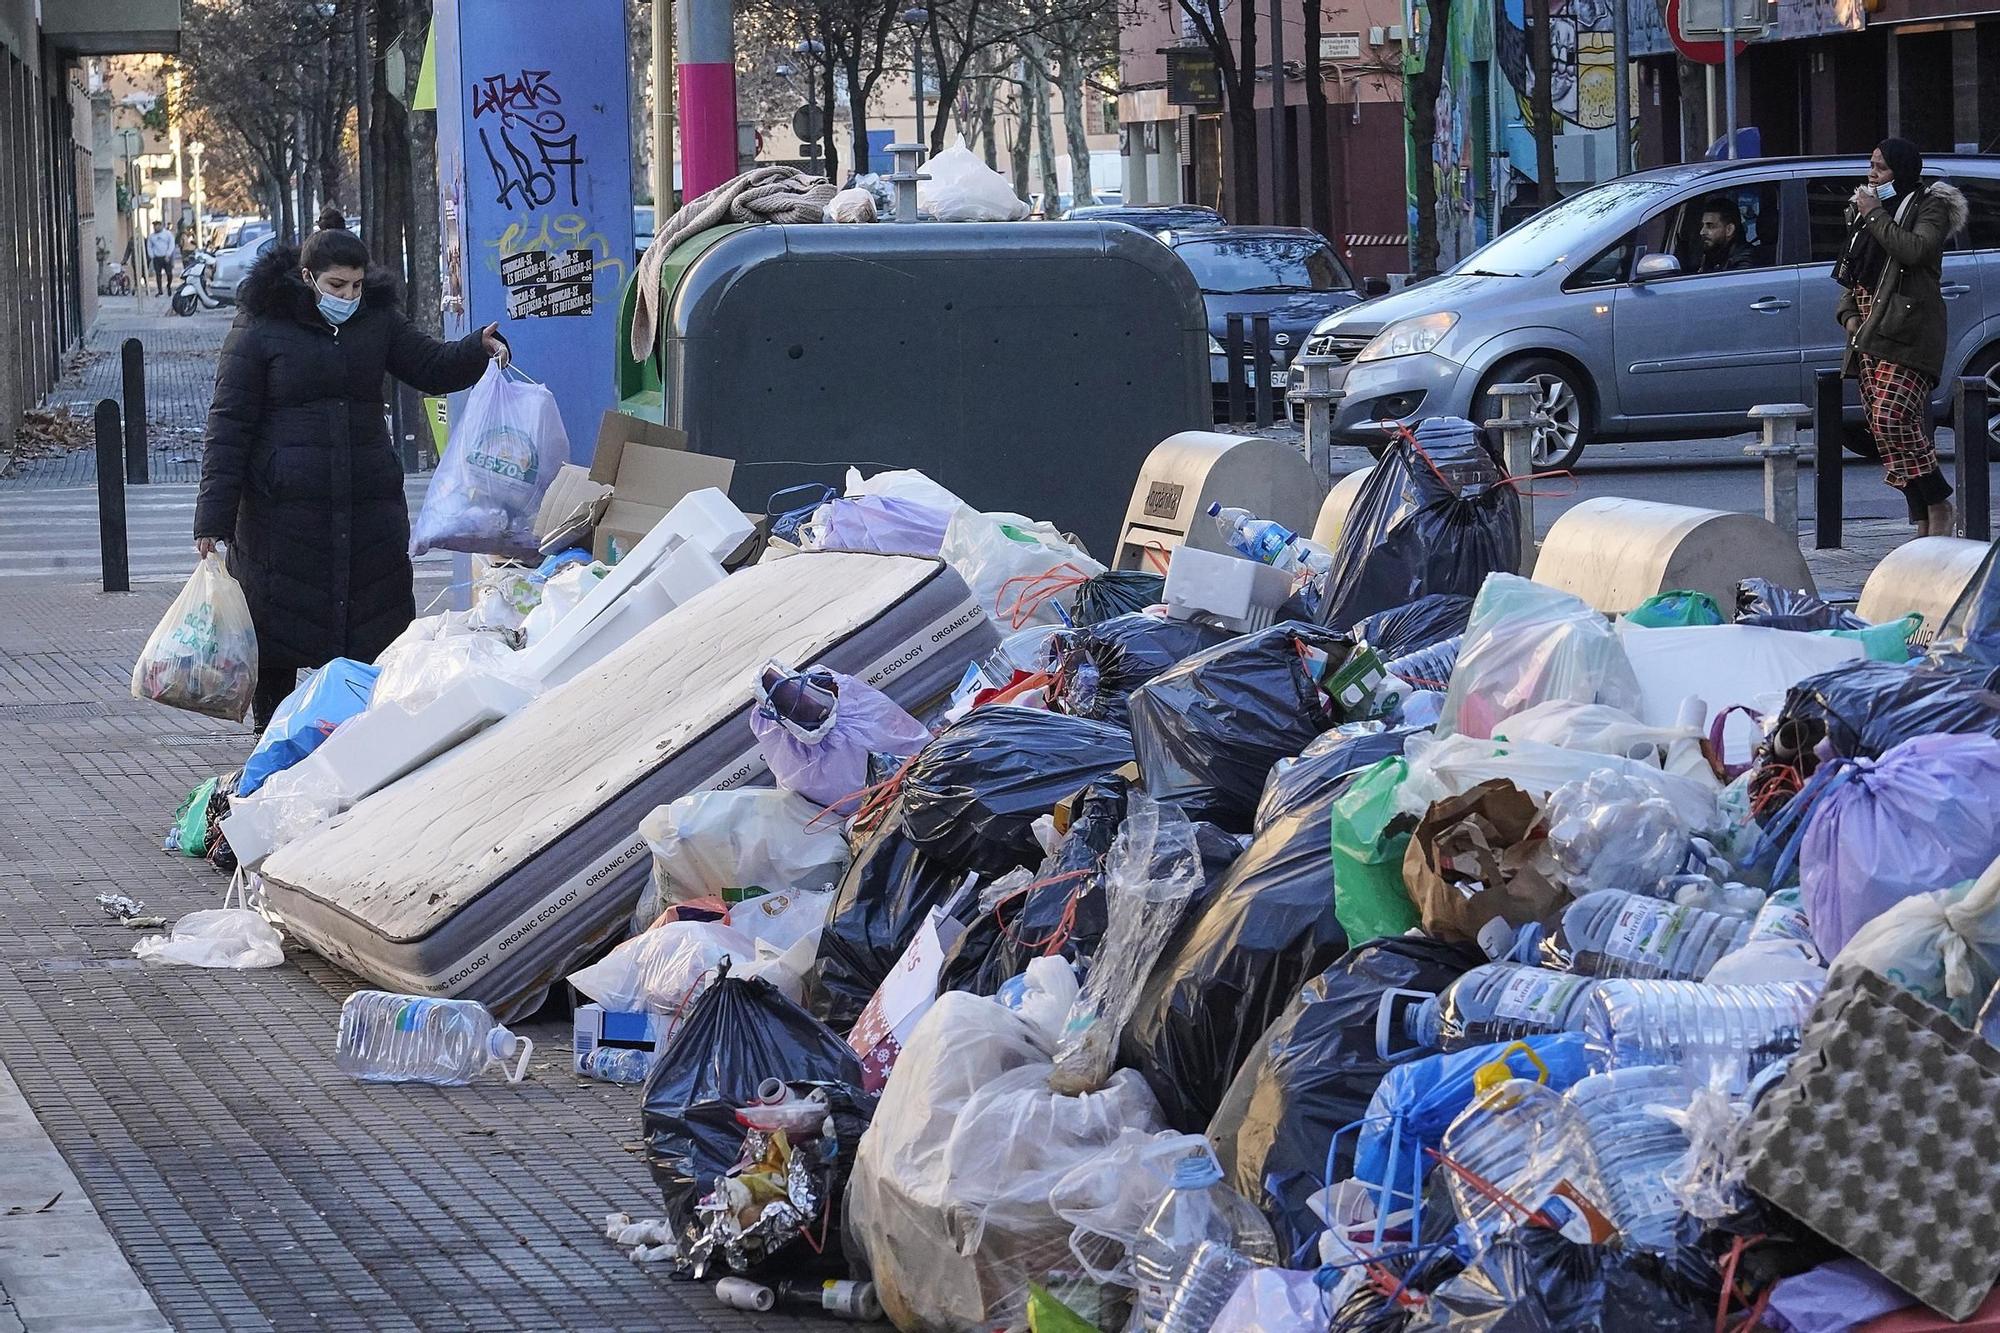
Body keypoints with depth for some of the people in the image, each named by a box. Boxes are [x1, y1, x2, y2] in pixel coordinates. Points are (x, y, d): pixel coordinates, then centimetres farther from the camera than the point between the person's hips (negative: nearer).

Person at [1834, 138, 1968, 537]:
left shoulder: (1930, 206, 1)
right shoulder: (1865, 208, 23)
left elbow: (1914, 249, -20)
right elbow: (1850, 274, 27)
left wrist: (1874, 215, -11)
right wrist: (1848, 314, 10)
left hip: (1907, 333, -8)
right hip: (1868, 333, 8)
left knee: (1892, 419, -21)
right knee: (1882, 426, 1)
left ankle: (1938, 506, -10)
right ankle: (1922, 519, 4)